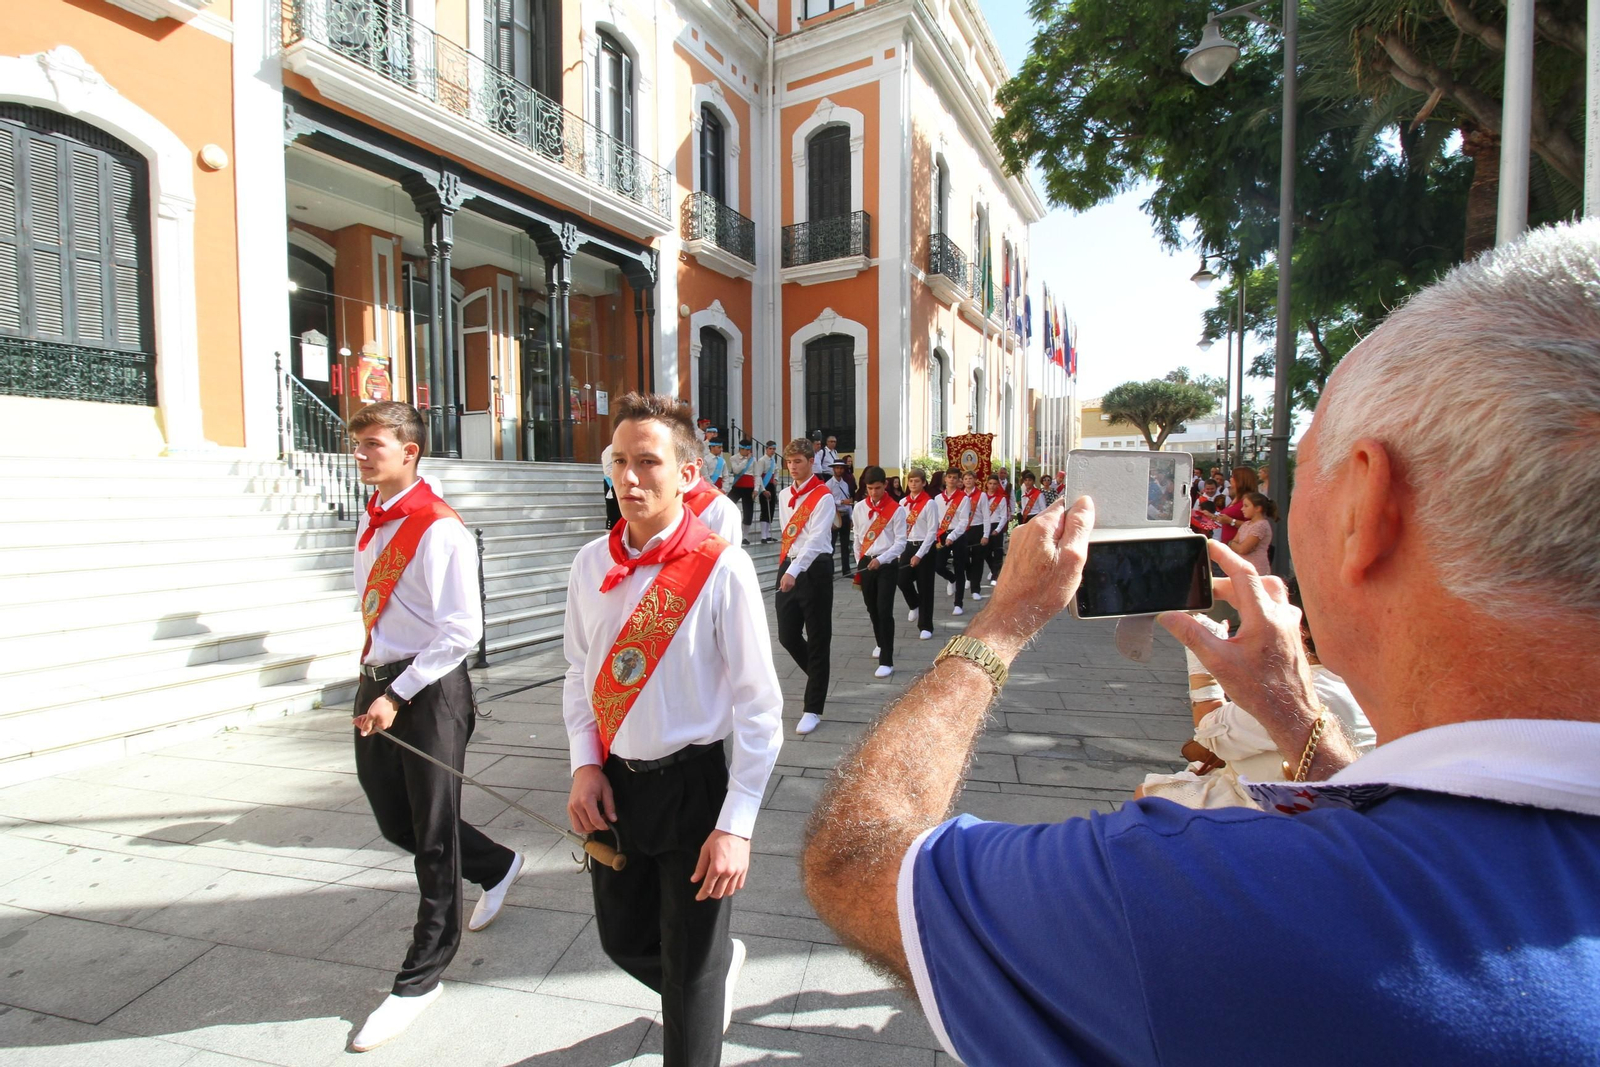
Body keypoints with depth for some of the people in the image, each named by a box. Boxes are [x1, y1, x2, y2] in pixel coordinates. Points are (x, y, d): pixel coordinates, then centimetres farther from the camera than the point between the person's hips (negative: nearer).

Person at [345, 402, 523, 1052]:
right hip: (377, 684, 9)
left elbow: (462, 632, -22)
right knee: (394, 822, 20)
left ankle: (420, 979, 26)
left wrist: (397, 696, -21)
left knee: (432, 838, 6)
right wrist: (374, 682, 16)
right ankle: (495, 866, 46)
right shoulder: (369, 522, 9)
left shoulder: (439, 529, -18)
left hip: (429, 690, -9)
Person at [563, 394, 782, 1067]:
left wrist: (735, 826, -16)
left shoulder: (721, 569, -19)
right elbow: (580, 671, 10)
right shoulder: (591, 564, -2)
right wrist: (585, 764, -2)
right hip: (613, 784, 6)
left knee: (690, 969, 11)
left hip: (691, 784, -5)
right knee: (623, 940, 23)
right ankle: (719, 963, 54)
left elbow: (758, 707, -16)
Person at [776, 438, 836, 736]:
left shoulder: (823, 496, -11)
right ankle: (818, 676, 39)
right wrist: (786, 568, 13)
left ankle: (813, 709, 9)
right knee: (787, 636, 9)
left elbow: (816, 538, -22)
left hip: (815, 569, -7)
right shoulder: (784, 496, 12)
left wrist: (794, 571, -31)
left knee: (817, 639, 1)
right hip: (788, 568, 7)